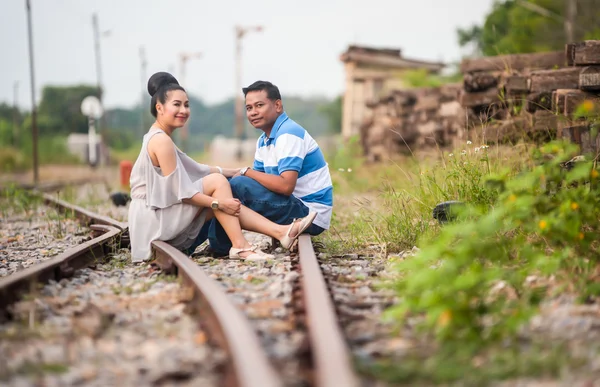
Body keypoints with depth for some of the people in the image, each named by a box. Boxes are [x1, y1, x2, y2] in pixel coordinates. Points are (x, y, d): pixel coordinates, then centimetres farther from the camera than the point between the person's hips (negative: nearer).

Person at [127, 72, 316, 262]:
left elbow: (192, 169, 19)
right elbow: (180, 192, -19)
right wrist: (218, 203, -15)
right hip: (156, 219, -9)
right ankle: (239, 246, -16)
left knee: (224, 203, 4)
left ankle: (279, 231, -6)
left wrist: (234, 172, 16)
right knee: (217, 182, -12)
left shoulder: (158, 138, 17)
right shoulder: (161, 140, -16)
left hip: (158, 218, 9)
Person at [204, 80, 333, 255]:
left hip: (310, 214, -10)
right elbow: (258, 179, 13)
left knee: (238, 186, -24)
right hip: (296, 207, 10)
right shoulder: (264, 141, 13)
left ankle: (218, 247, -10)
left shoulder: (288, 134, -17)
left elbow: (285, 186, -27)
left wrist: (247, 172, -16)